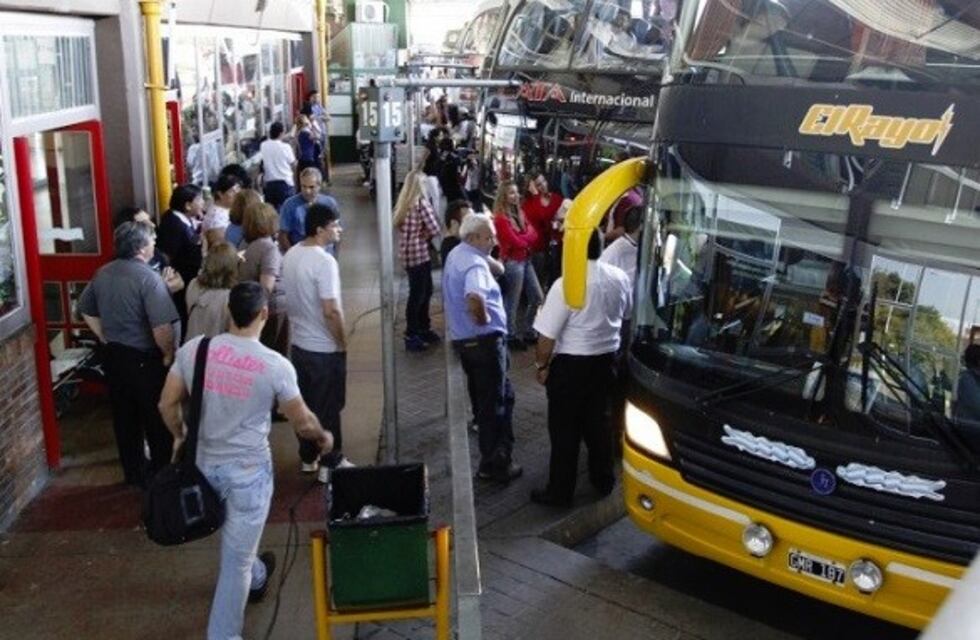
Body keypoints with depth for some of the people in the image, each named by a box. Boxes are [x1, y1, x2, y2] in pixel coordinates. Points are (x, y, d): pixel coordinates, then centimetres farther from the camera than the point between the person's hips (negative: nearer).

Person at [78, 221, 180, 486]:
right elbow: (162, 327, -29)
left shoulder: (102, 273, 2)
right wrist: (169, 354, -13)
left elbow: (86, 311, 14)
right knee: (157, 420, 9)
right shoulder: (148, 278, -22)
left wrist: (106, 339, 18)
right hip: (145, 359, -7)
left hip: (115, 356, 7)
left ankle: (134, 472, 32)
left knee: (125, 417, 18)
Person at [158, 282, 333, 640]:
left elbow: (167, 404, 0)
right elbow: (302, 422, -9)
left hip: (204, 463, 5)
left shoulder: (193, 350, -10)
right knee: (236, 560, 9)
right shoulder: (276, 366, -20)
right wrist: (323, 438, 13)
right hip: (248, 471, -5)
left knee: (237, 543, 32)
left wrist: (179, 436, 20)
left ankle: (257, 578, 58)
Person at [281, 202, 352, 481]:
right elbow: (331, 311, -25)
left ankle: (308, 458, 29)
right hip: (325, 348, -8)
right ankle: (330, 464, 15)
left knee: (305, 403, 18)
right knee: (328, 407, 5)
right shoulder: (324, 262, -23)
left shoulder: (290, 255, 3)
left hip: (298, 343, 8)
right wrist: (342, 343, -13)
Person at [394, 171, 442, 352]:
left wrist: (412, 233, 1)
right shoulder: (421, 202, -15)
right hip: (419, 252, -8)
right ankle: (411, 336, 6)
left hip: (407, 252, 8)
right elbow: (434, 229, -18)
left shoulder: (403, 202, 8)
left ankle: (423, 328, 29)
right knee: (417, 294, 0)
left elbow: (397, 224, 13)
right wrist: (425, 235, 1)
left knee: (425, 291, 19)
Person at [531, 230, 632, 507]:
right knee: (597, 421, 21)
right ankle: (603, 479, 35)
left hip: (571, 364, -6)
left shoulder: (566, 284, -23)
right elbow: (623, 314, 16)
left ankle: (560, 492, 17)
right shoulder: (619, 277, -3)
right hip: (606, 357, 6)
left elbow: (547, 335, -19)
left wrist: (542, 365, -4)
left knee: (565, 429, 6)